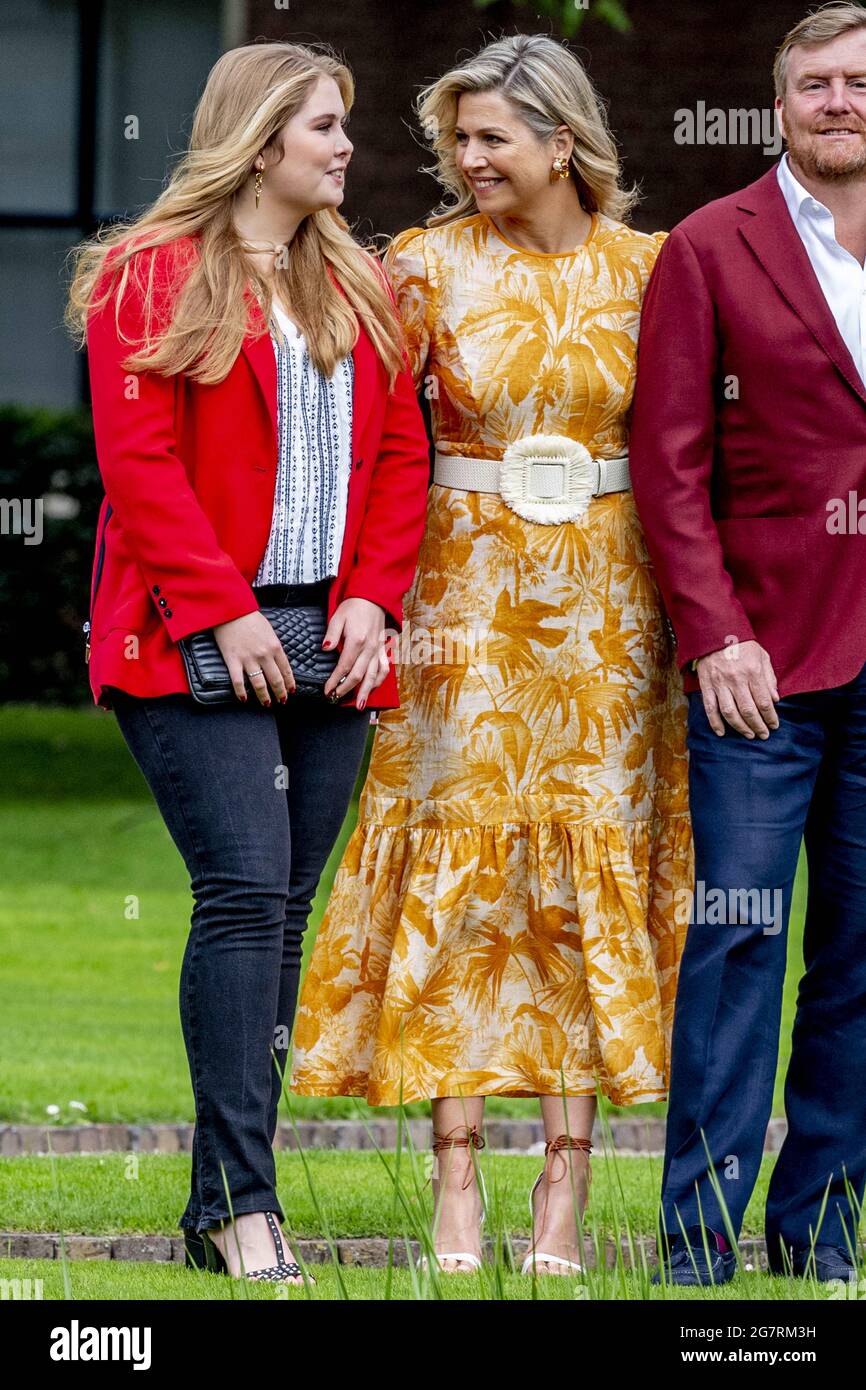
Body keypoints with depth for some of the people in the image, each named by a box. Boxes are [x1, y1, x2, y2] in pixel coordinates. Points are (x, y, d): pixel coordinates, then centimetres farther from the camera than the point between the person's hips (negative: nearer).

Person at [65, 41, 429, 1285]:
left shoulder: (360, 289, 17)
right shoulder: (154, 279, -2)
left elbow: (401, 456, 15)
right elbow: (139, 462, -9)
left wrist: (373, 597, 0)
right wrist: (222, 615, -14)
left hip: (329, 647, 6)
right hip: (194, 645, -6)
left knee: (280, 912, 4)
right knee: (245, 891, -16)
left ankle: (217, 1208, 8)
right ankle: (245, 1203, -17)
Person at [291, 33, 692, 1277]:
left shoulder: (642, 269, 2)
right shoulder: (430, 265, 0)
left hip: (604, 601, 1)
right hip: (468, 595, -1)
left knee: (593, 867, 0)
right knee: (459, 859, -3)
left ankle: (565, 1196, 2)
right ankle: (457, 1188, -1)